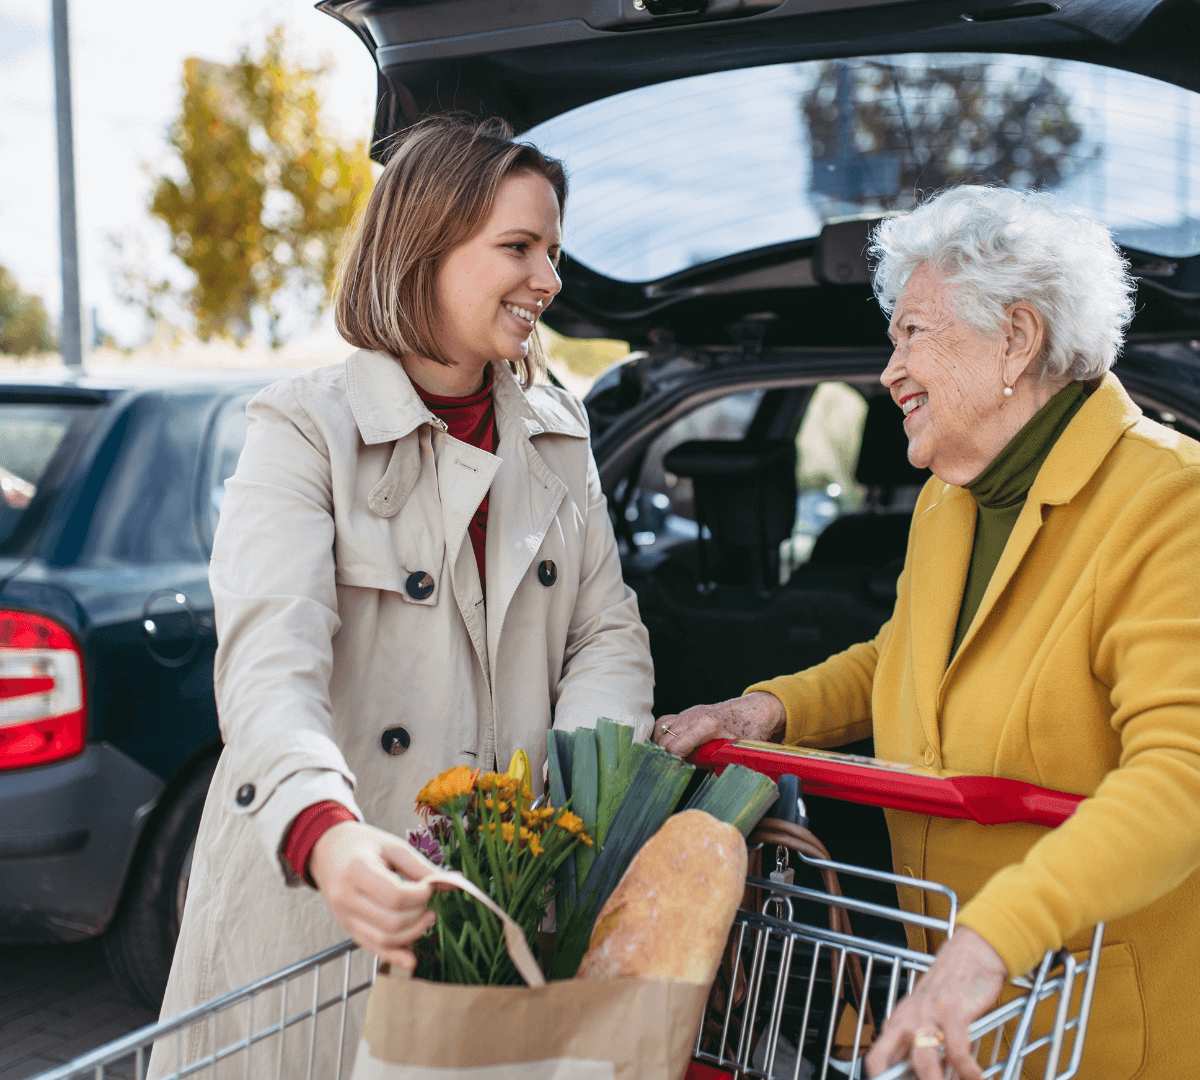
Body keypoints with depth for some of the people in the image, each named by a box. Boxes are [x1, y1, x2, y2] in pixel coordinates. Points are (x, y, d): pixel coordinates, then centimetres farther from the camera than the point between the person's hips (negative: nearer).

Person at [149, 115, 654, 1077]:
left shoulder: (558, 436, 10)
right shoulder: (306, 430, -8)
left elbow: (608, 635, 5)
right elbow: (268, 665, -22)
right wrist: (326, 834, -41)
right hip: (311, 901, -4)